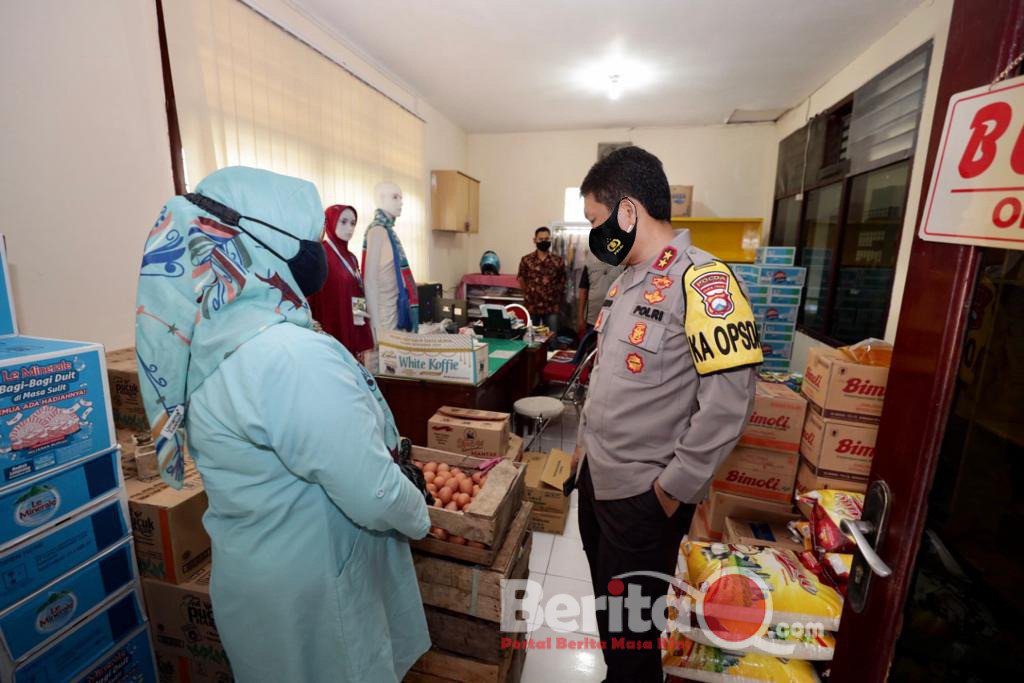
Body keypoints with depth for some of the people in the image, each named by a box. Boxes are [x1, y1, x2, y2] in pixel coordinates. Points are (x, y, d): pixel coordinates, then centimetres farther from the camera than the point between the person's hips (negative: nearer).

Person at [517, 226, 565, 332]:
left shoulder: (558, 261, 1)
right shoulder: (526, 260, -1)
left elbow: (562, 283, 8)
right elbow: (521, 280, 8)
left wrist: (558, 302, 6)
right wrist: (528, 296, 7)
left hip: (551, 308, 0)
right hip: (532, 307, 0)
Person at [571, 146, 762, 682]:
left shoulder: (702, 282, -19)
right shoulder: (626, 281, 8)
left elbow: (728, 402, -23)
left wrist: (675, 488, -17)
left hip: (644, 495, -8)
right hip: (598, 479, 8)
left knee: (631, 630, 15)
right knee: (606, 611, 26)